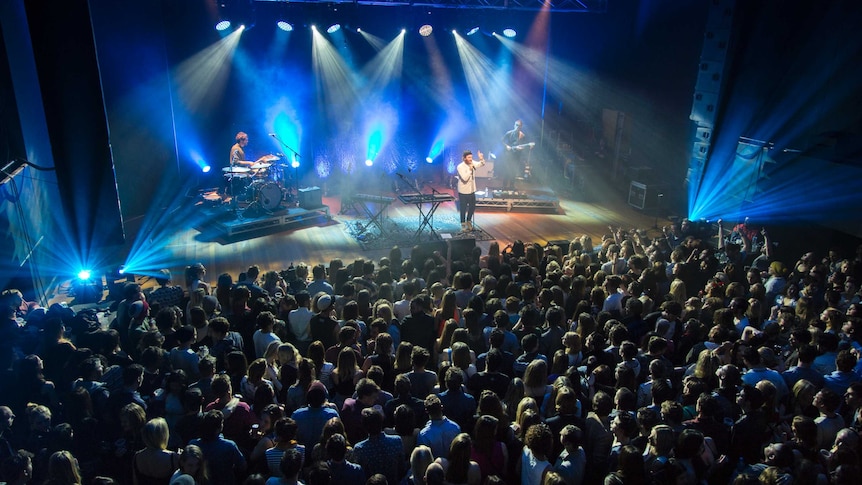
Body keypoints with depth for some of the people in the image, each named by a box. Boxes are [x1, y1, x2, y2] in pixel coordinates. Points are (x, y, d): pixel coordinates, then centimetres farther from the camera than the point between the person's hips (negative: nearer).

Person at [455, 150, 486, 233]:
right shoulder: (460, 166, -20)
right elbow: (465, 178, -28)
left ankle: (469, 222, 36)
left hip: (472, 191, 6)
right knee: (463, 209, 6)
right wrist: (470, 169, -26)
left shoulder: (472, 163, -1)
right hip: (463, 192, -6)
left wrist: (481, 159, -13)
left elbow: (482, 164, 8)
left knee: (472, 207, 16)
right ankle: (463, 225, 21)